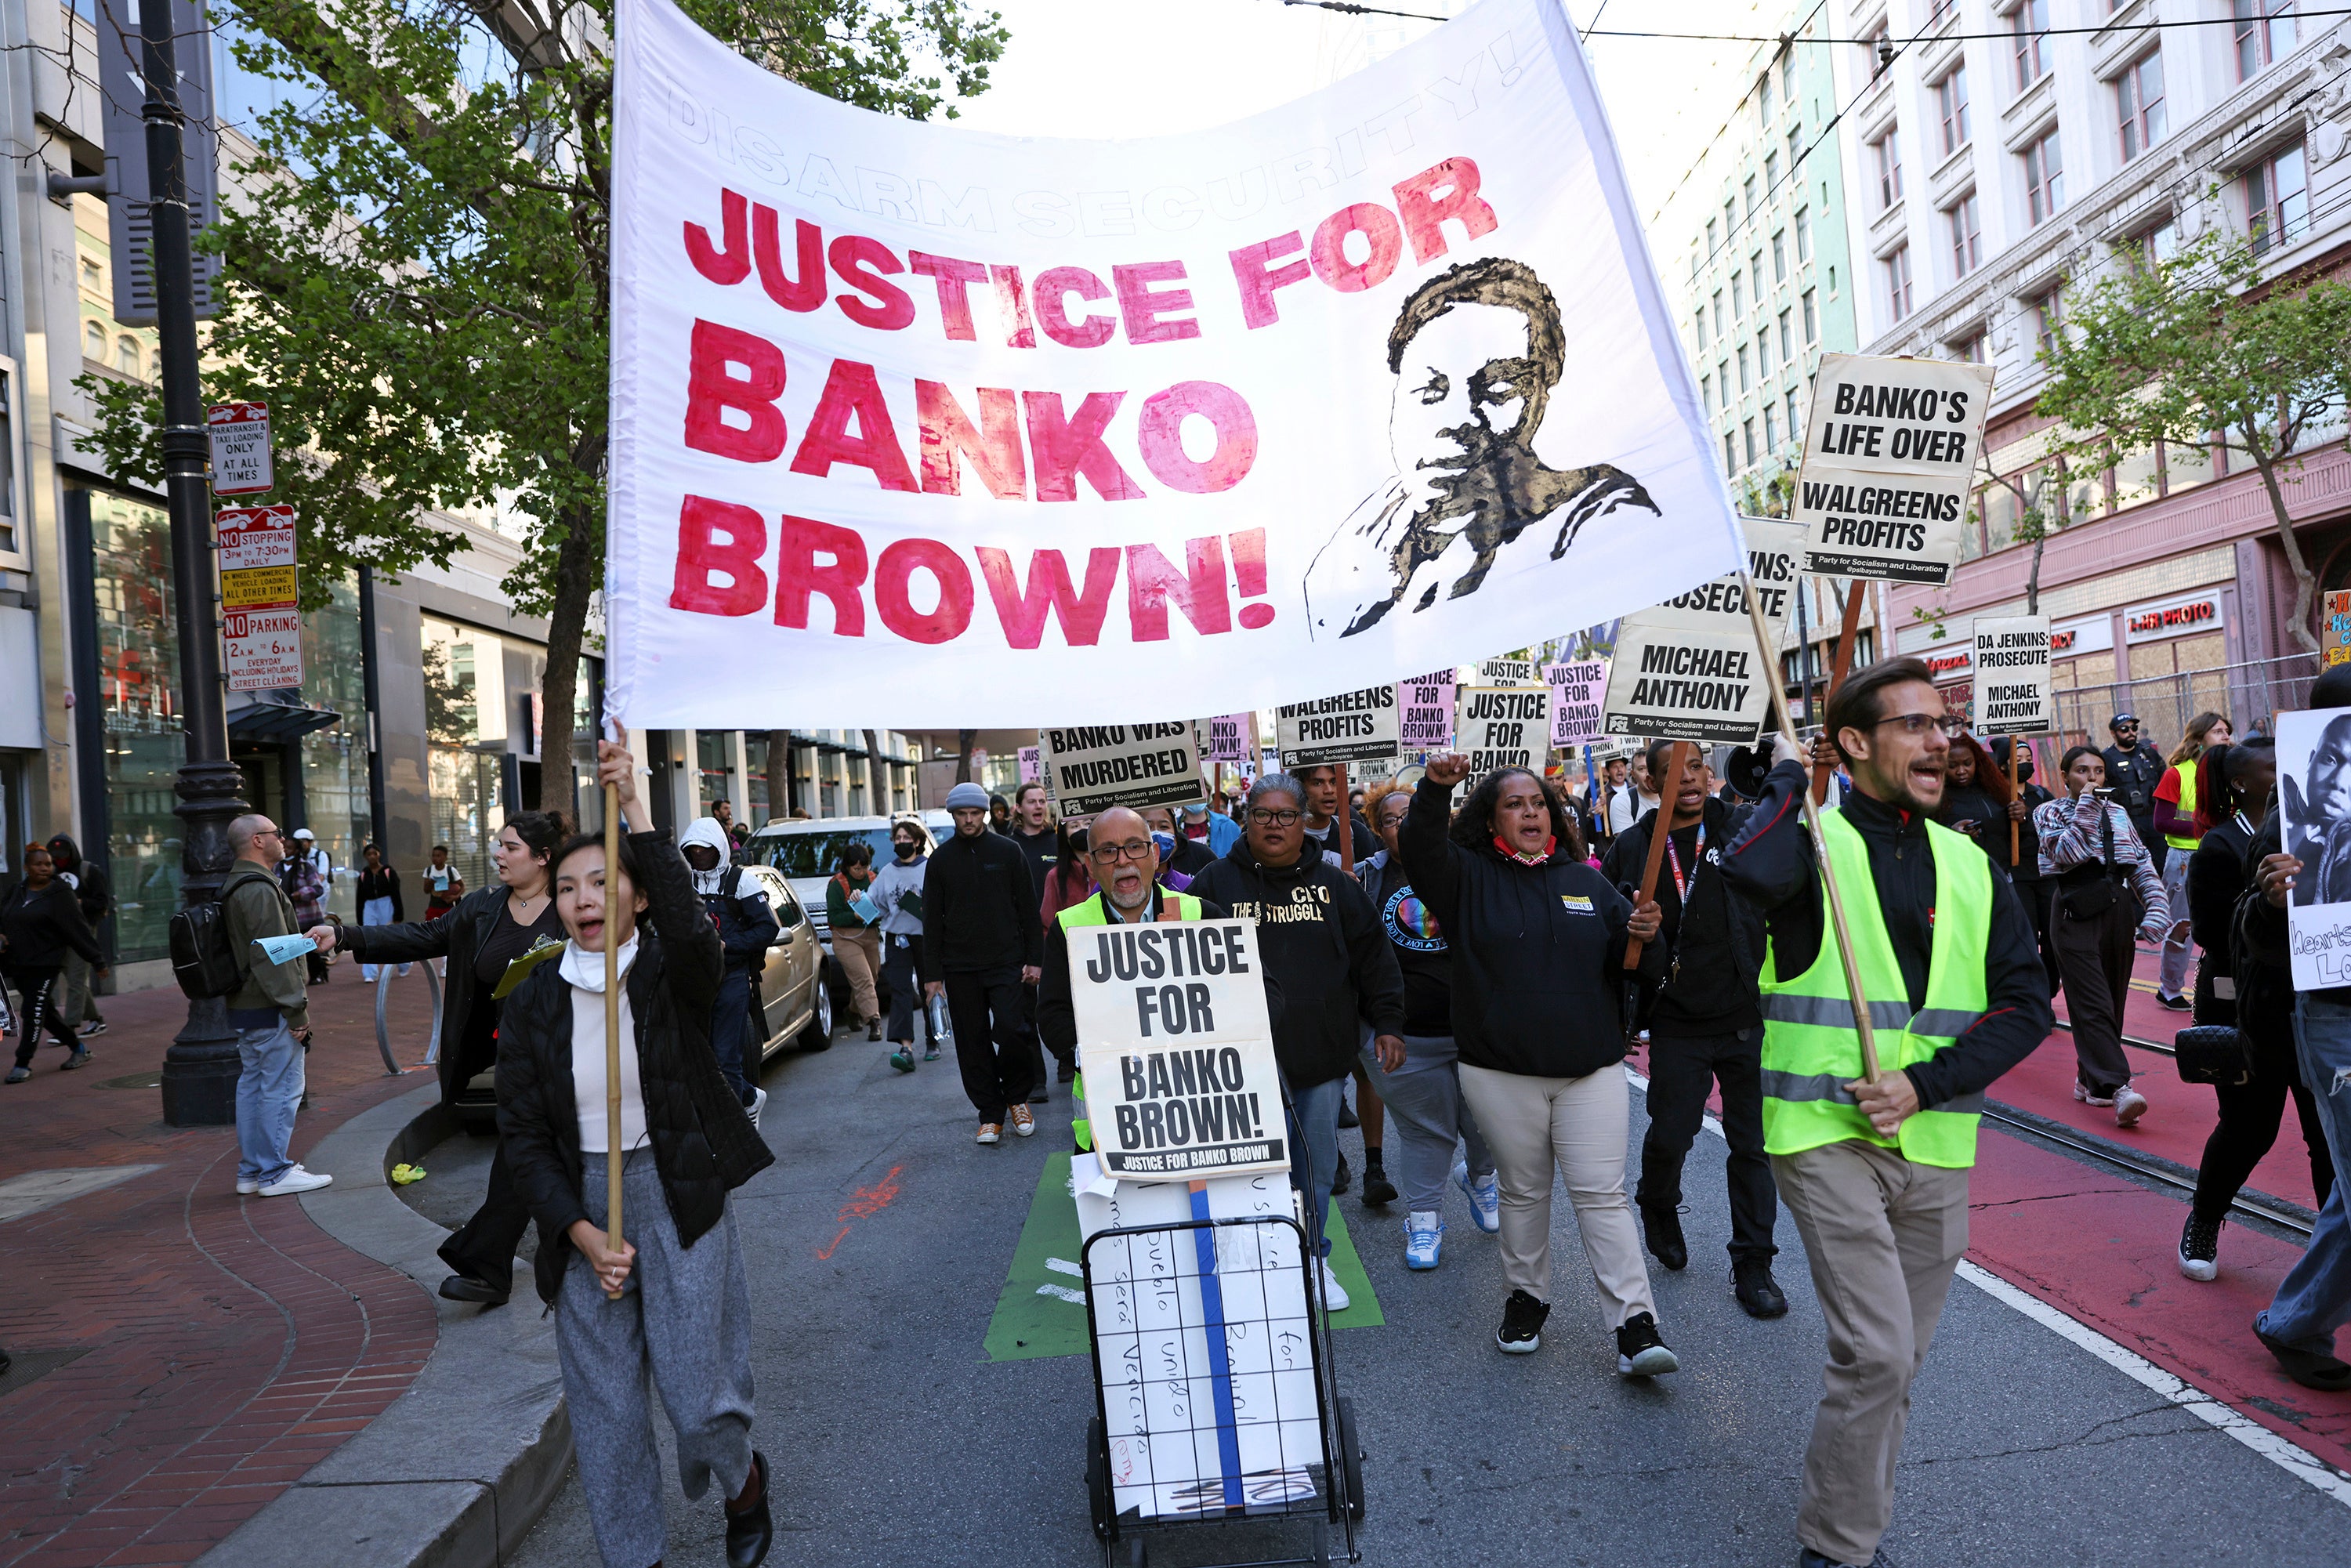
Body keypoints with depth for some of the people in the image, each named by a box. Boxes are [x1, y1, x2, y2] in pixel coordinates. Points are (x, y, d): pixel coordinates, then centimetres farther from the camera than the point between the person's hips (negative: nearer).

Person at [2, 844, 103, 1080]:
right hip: (17, 963, 6)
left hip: (45, 963, -6)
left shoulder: (60, 894, -7)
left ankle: (23, 1064, -3)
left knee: (34, 1012, -8)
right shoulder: (16, 891, 10)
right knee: (45, 1011, 12)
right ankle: (78, 1048, 26)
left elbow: (77, 928, -10)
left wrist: (95, 959, -12)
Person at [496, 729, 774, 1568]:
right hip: (581, 1206, 3)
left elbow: (692, 930, -34)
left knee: (693, 1387, -1)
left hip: (678, 1194, -3)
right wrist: (580, 1231, -9)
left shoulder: (671, 977, -8)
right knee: (603, 1408, 8)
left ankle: (742, 1478, 33)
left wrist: (634, 807, -38)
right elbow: (522, 1133, 2)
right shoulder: (534, 1001, 1)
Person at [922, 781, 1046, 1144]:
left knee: (1010, 1030, -13)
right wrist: (933, 973, 3)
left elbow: (1028, 909, 5)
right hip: (959, 968, 2)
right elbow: (932, 919, 9)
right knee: (973, 1043, 3)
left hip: (1006, 963, -2)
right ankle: (991, 1115, 13)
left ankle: (1017, 1097, 11)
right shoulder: (941, 859, 7)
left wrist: (1034, 960, -1)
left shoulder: (1007, 851, 3)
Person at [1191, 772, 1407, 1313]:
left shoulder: (1335, 886, 7)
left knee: (1317, 1167, 12)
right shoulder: (1216, 883, 1)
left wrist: (1387, 1024, 5)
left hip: (1321, 1060, 2)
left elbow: (1373, 958, 10)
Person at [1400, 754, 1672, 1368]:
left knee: (1602, 1195, -1)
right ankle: (1526, 1300, 29)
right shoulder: (1470, 878, 2)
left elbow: (1641, 966, 8)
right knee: (1523, 1192, 13)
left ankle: (1636, 1326, 0)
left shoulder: (1586, 882, 9)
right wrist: (1434, 789, -35)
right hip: (1501, 1075, -1)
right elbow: (1420, 848, -18)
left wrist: (1644, 936, -15)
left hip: (1591, 1071, 1)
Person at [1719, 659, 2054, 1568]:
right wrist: (1787, 780, -14)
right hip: (1826, 1131, -5)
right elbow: (1754, 874, -32)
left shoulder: (1968, 866, 9)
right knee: (1877, 1352, -11)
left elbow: (2026, 1002, 5)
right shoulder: (1814, 838, -7)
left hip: (1935, 1145, 5)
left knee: (1897, 1363, 15)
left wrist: (1925, 1083, -10)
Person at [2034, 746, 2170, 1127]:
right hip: (2076, 916, -5)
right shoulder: (2050, 813, 4)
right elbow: (2067, 853, -13)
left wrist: (2157, 906, 2)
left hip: (2118, 912, 5)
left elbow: (2142, 862, 13)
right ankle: (2118, 1089, -20)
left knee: (2113, 1001, 8)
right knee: (2094, 1006, -12)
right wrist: (2085, 808, -13)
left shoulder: (2117, 813, 15)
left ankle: (2091, 1080, 20)